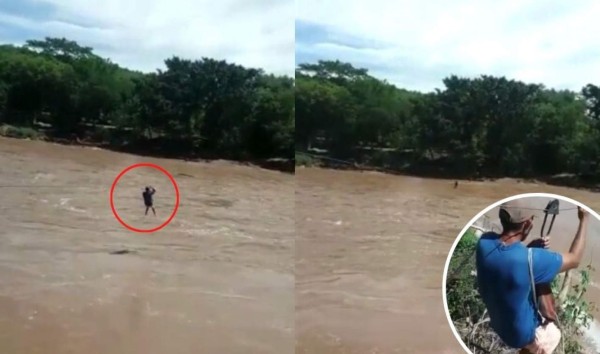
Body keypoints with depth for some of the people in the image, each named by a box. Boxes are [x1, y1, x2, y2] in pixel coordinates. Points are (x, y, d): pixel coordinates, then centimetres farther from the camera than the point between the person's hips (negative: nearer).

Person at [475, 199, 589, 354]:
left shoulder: (484, 242, -20)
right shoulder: (530, 259, -35)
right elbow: (574, 259, -16)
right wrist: (584, 219, -8)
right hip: (521, 333, -5)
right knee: (554, 334, 28)